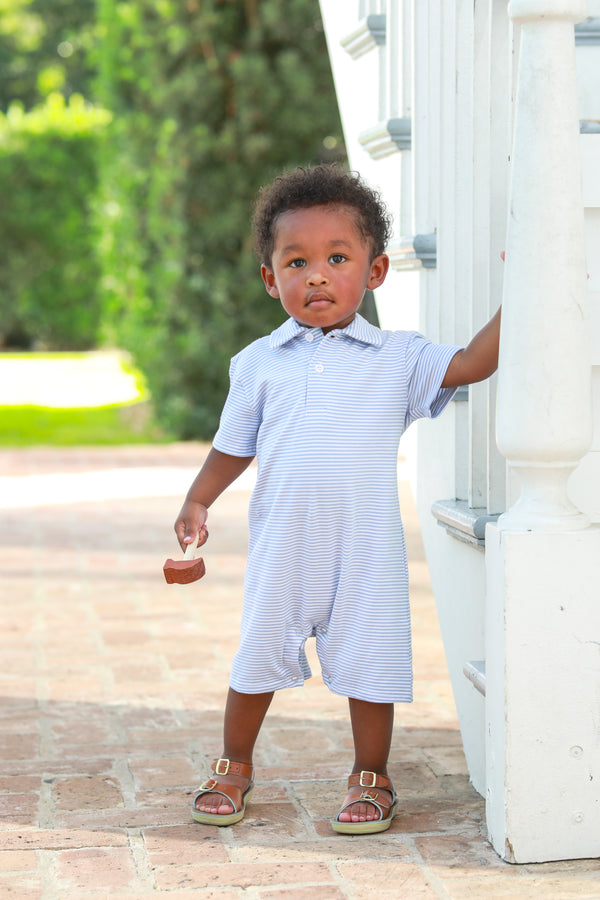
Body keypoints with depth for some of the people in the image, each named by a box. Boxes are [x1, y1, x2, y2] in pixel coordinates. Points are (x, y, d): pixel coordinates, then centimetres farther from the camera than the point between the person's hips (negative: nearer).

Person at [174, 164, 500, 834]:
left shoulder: (397, 359, 0)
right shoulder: (259, 362, 4)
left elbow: (471, 363, -9)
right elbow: (235, 444, 13)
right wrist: (197, 502, 9)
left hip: (366, 549, -1)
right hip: (282, 546, 1)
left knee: (368, 665, 5)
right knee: (258, 657, 11)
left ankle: (371, 779, 23)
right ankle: (234, 769, 31)